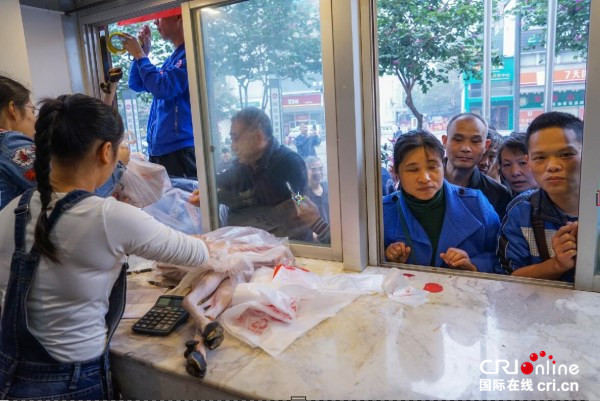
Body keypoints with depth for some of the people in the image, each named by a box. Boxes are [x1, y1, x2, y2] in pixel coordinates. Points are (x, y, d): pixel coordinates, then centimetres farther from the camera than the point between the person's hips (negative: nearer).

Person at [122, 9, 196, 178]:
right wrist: (143, 51, 12)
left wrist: (139, 54, -9)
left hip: (180, 148, -9)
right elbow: (136, 84, 24)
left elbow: (163, 89, -21)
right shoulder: (171, 59, 18)